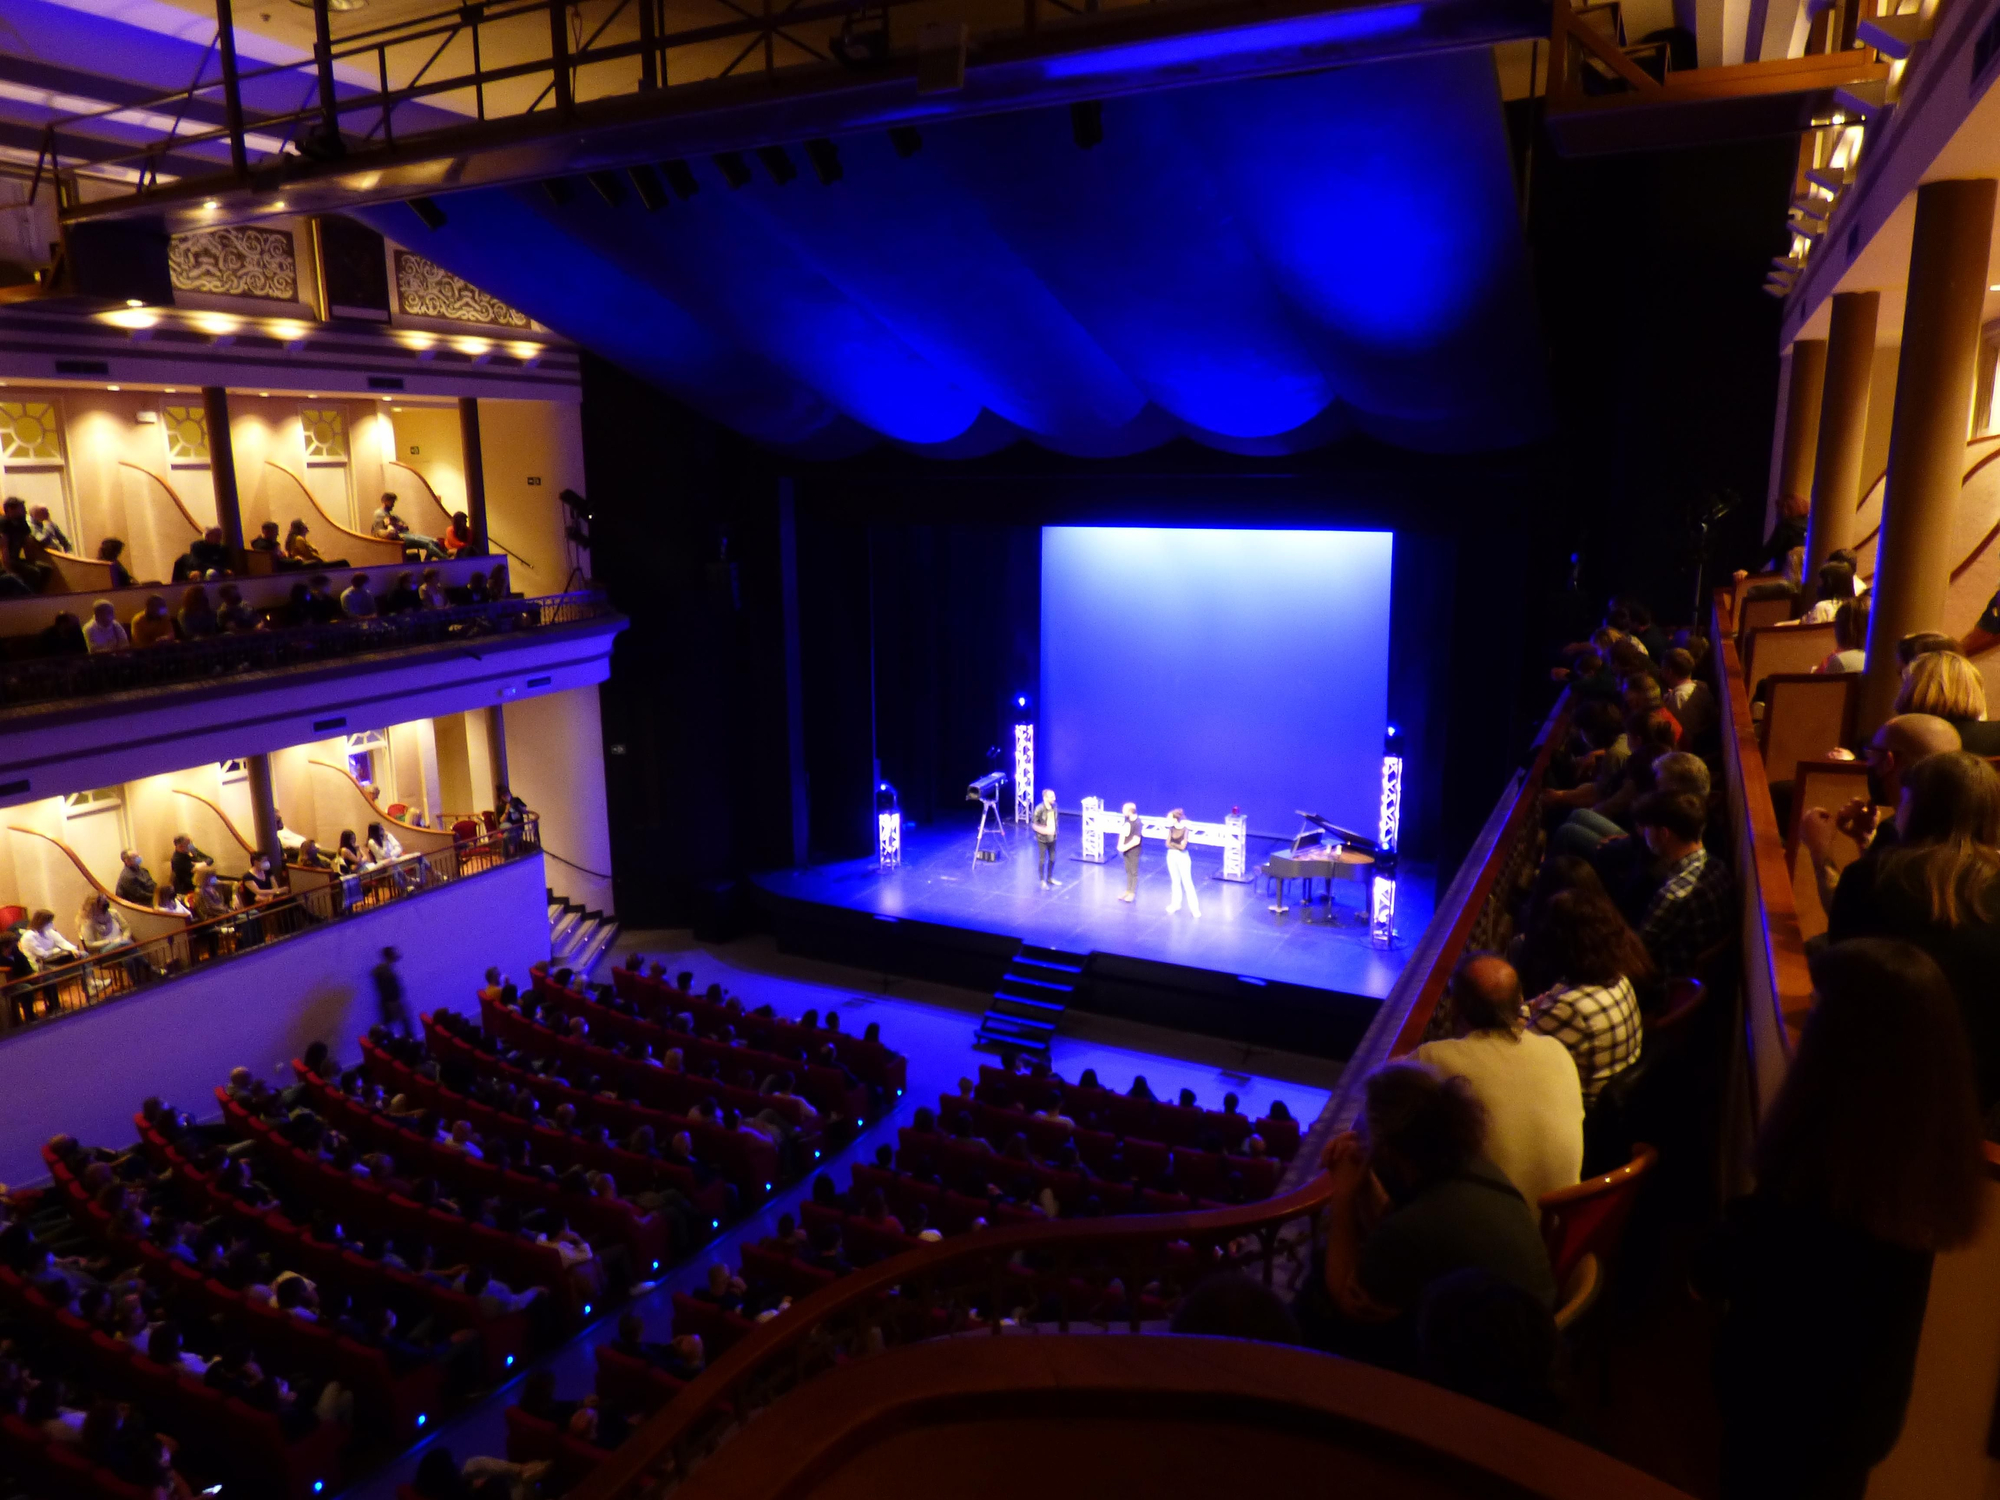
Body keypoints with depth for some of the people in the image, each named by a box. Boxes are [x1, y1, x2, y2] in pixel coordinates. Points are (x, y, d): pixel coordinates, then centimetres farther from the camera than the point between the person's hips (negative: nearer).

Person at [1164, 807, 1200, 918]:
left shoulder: (1185, 830, -18)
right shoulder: (1171, 829, -1)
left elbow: (1183, 846, -20)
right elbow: (1167, 844, -3)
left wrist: (1172, 844, -8)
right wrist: (1177, 845, -17)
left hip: (1182, 857, -5)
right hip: (1171, 856, 5)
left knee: (1187, 882, -2)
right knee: (1175, 881, 16)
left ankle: (1194, 908, 3)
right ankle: (1176, 903, 29)